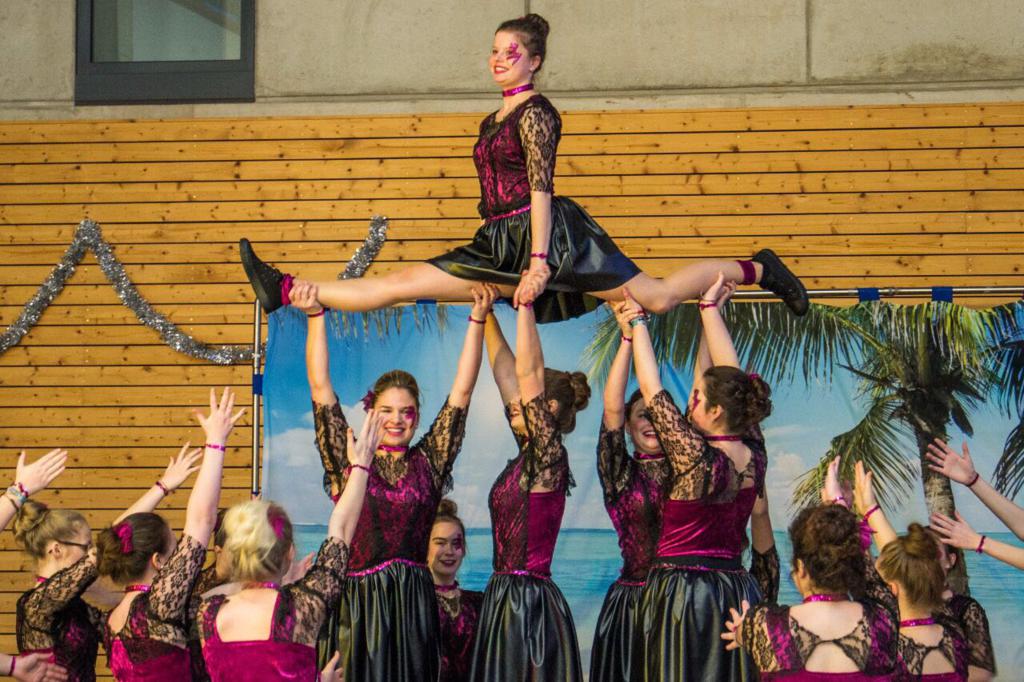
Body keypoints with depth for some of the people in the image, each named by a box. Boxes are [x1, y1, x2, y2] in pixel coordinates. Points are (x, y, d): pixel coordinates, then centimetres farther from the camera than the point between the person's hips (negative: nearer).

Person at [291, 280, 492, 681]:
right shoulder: (347, 459, 6)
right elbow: (319, 385, 2)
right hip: (357, 598, -1)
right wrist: (314, 316, -3)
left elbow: (462, 390, 7)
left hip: (413, 602, 1)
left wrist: (477, 319, 2)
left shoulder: (428, 463, 9)